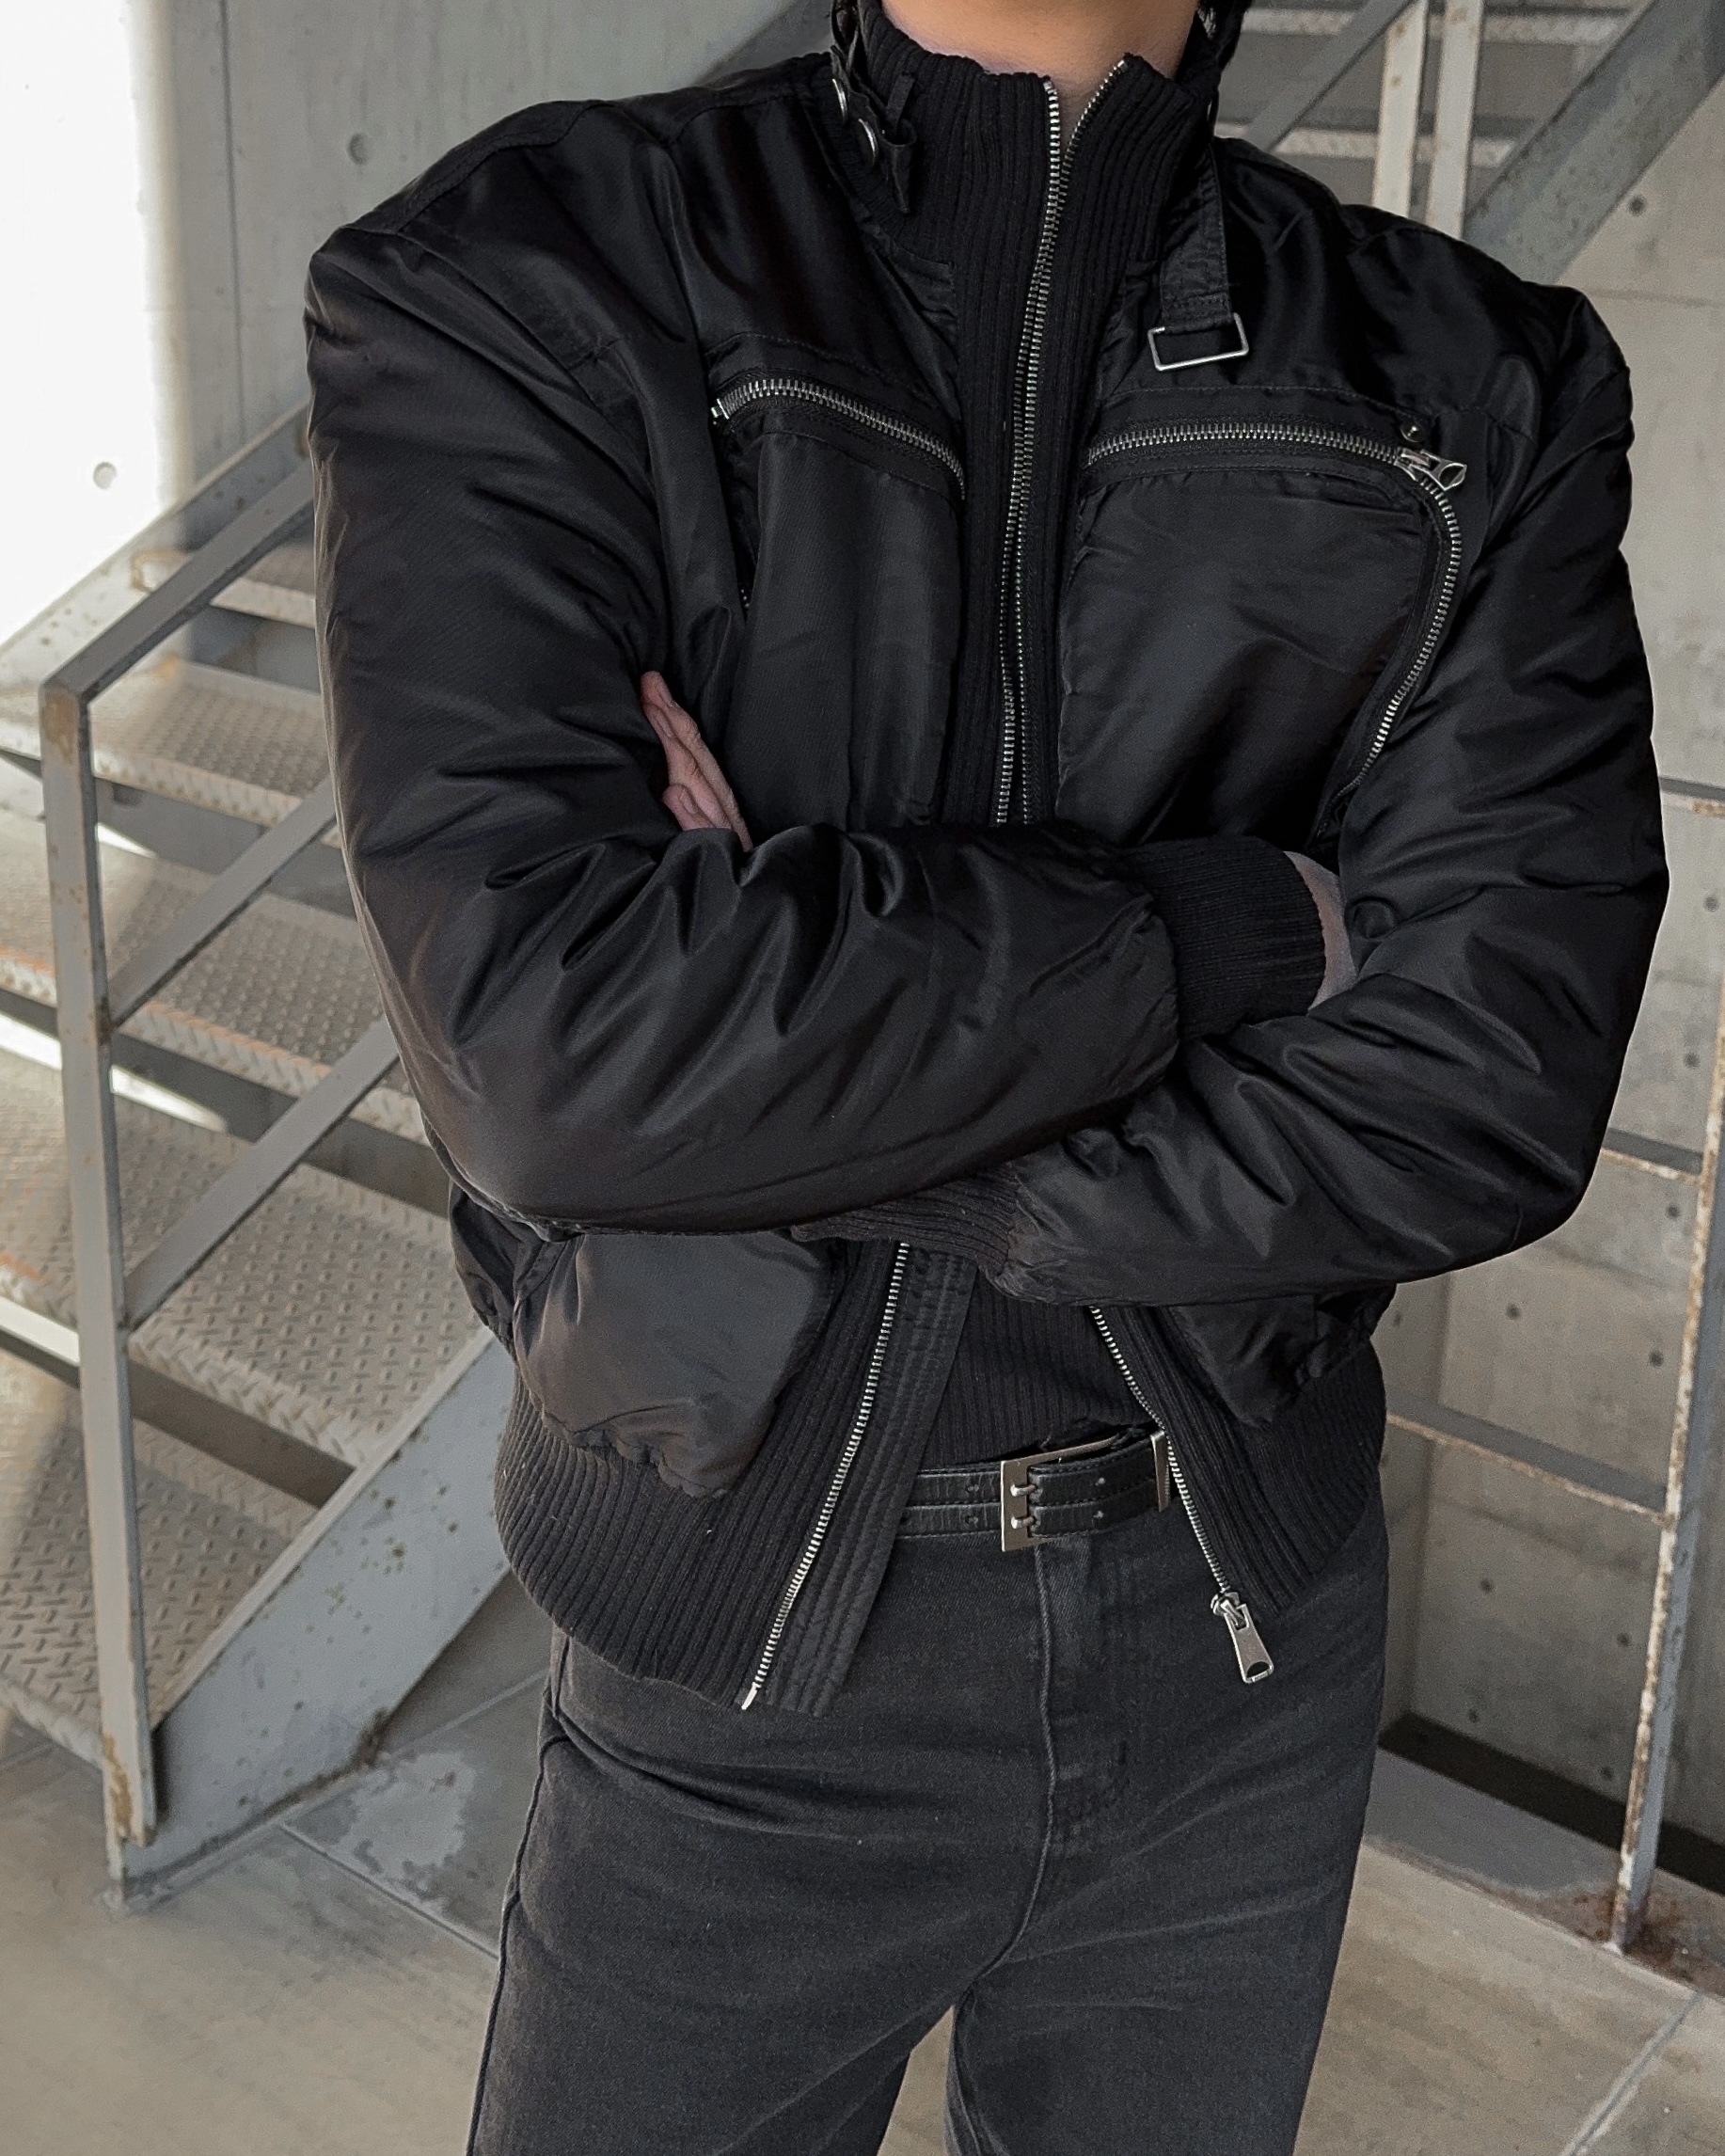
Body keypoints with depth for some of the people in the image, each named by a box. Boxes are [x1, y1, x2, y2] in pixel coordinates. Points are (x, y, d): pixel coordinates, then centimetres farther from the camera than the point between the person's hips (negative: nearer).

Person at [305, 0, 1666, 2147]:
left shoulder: (1488, 395, -5)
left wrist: (779, 1023, -19)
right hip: (749, 1654, -2)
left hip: (1247, 1645, 3)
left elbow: (1477, 1099, -15)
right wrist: (1248, 923, -19)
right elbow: (537, 1037, -26)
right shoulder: (509, 297, -12)